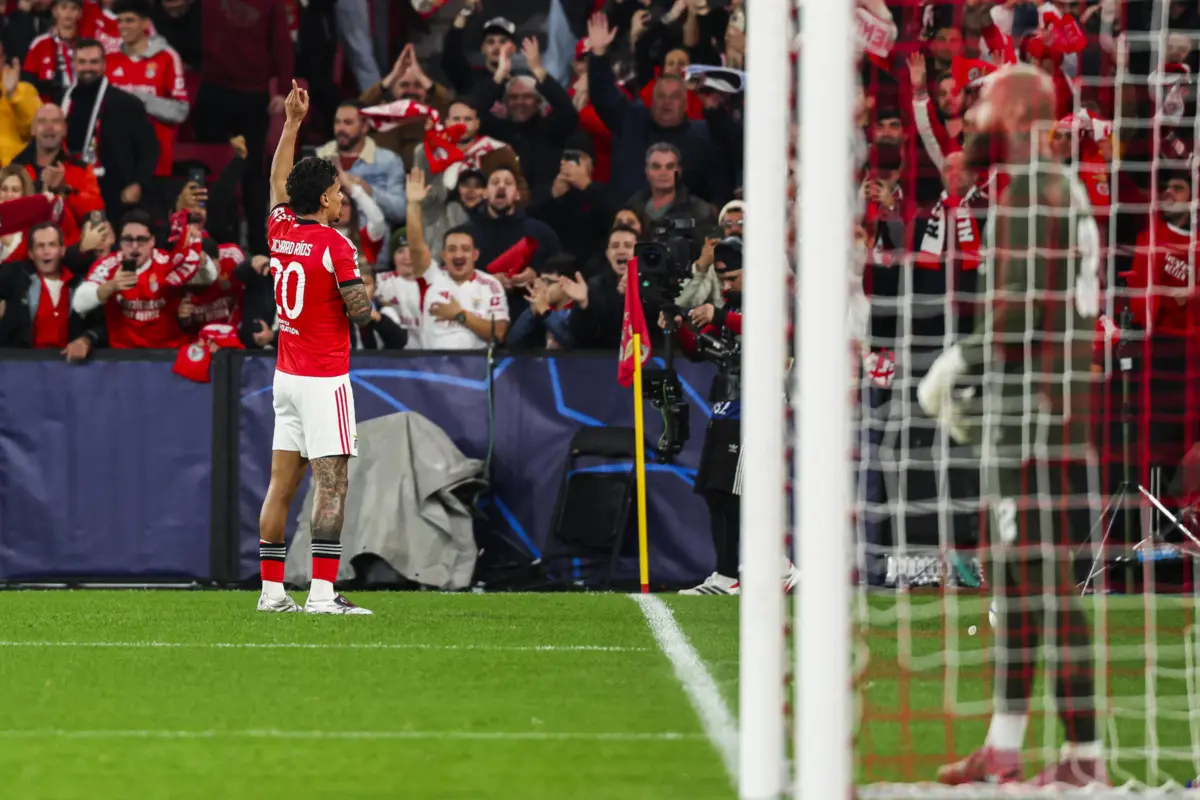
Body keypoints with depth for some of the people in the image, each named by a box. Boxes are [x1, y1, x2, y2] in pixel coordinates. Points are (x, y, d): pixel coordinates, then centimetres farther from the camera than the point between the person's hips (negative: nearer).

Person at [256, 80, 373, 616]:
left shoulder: (279, 231, 7)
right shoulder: (334, 245, -13)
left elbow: (278, 181, 26)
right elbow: (360, 312, -15)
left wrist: (291, 124, 31)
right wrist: (362, 287, 7)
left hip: (287, 375, 8)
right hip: (325, 379, -8)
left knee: (282, 482, 8)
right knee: (332, 483, -8)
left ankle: (271, 590, 8)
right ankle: (322, 593, -14)